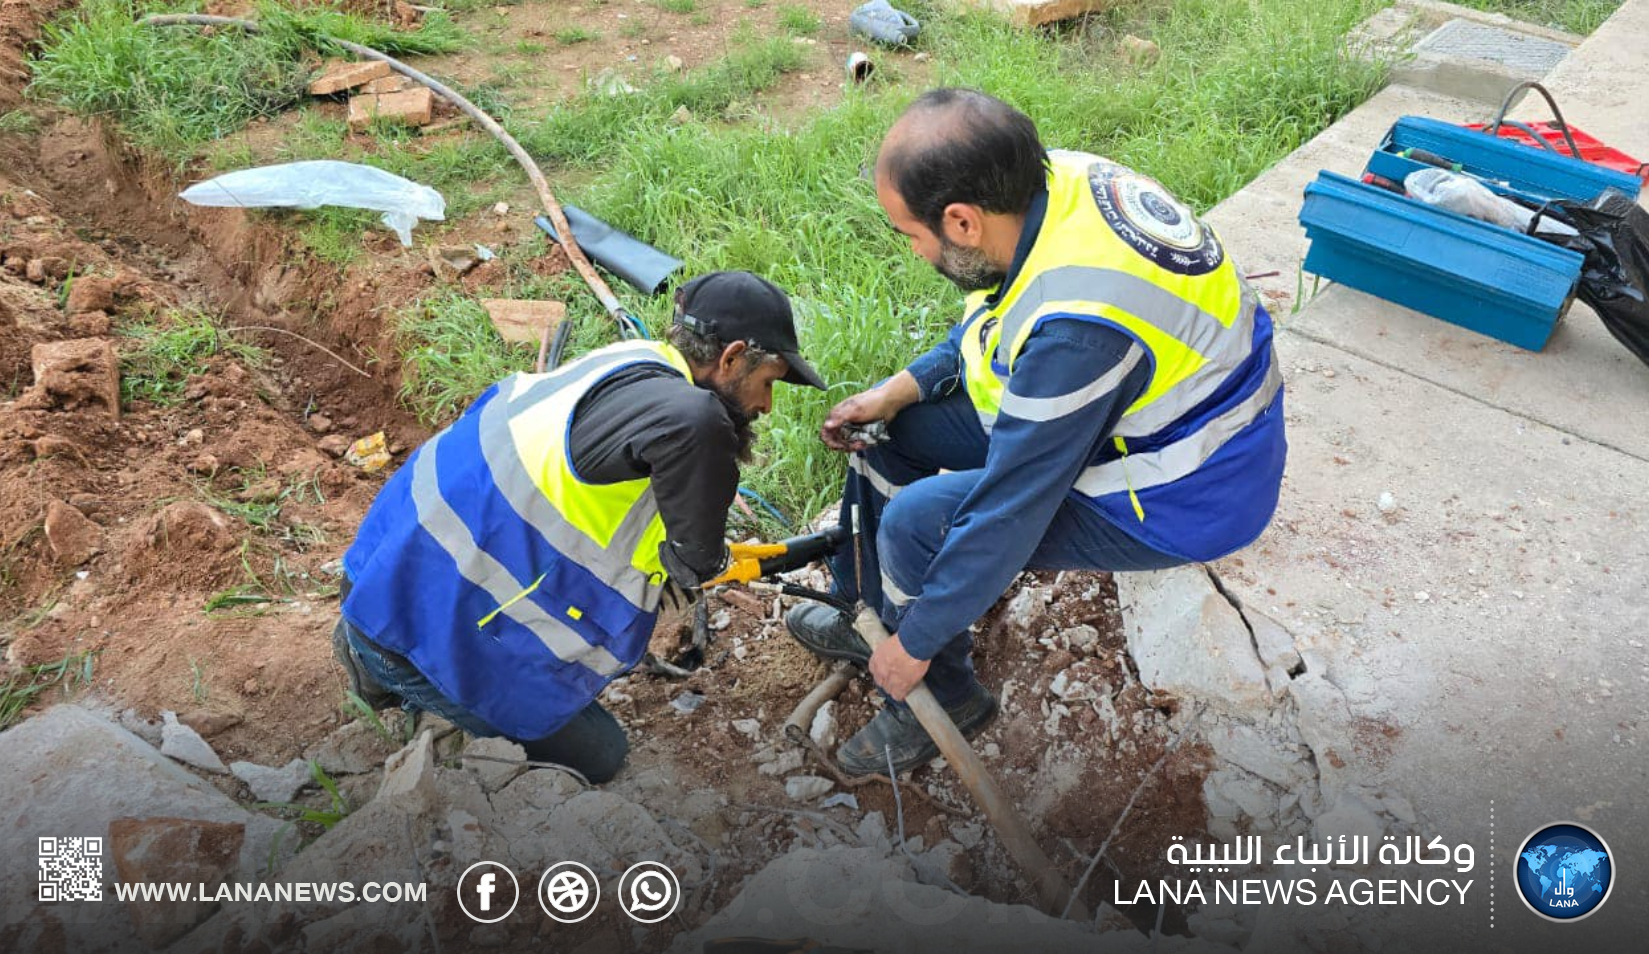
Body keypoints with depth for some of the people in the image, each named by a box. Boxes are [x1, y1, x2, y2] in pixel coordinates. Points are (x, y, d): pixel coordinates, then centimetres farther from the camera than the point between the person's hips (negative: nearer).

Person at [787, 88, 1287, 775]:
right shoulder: (1052, 177, -13)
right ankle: (866, 612, 25)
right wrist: (901, 389, -2)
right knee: (887, 430, 5)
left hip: (1180, 493, -9)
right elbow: (992, 323, 8)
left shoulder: (1072, 328, -38)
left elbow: (1008, 513, -28)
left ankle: (941, 698, 10)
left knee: (918, 520, -17)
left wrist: (916, 643, -15)